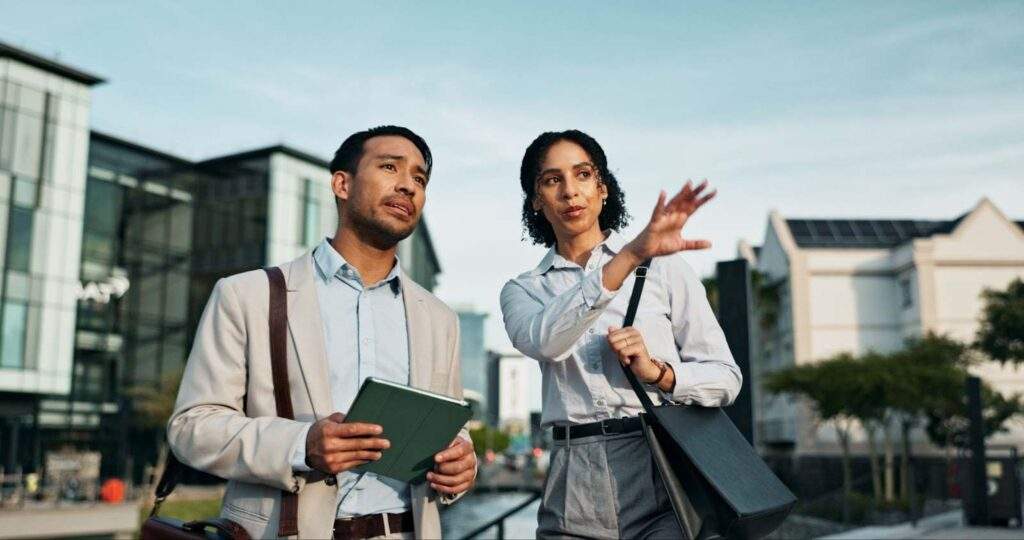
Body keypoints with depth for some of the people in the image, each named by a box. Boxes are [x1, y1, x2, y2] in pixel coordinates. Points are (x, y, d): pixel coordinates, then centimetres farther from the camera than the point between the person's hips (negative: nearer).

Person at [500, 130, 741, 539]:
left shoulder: (663, 267, 5)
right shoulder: (523, 291, 8)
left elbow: (725, 378, 5)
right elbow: (542, 340, -16)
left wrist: (657, 372, -14)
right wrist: (630, 255, -25)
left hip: (662, 477, -1)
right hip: (575, 494, 1)